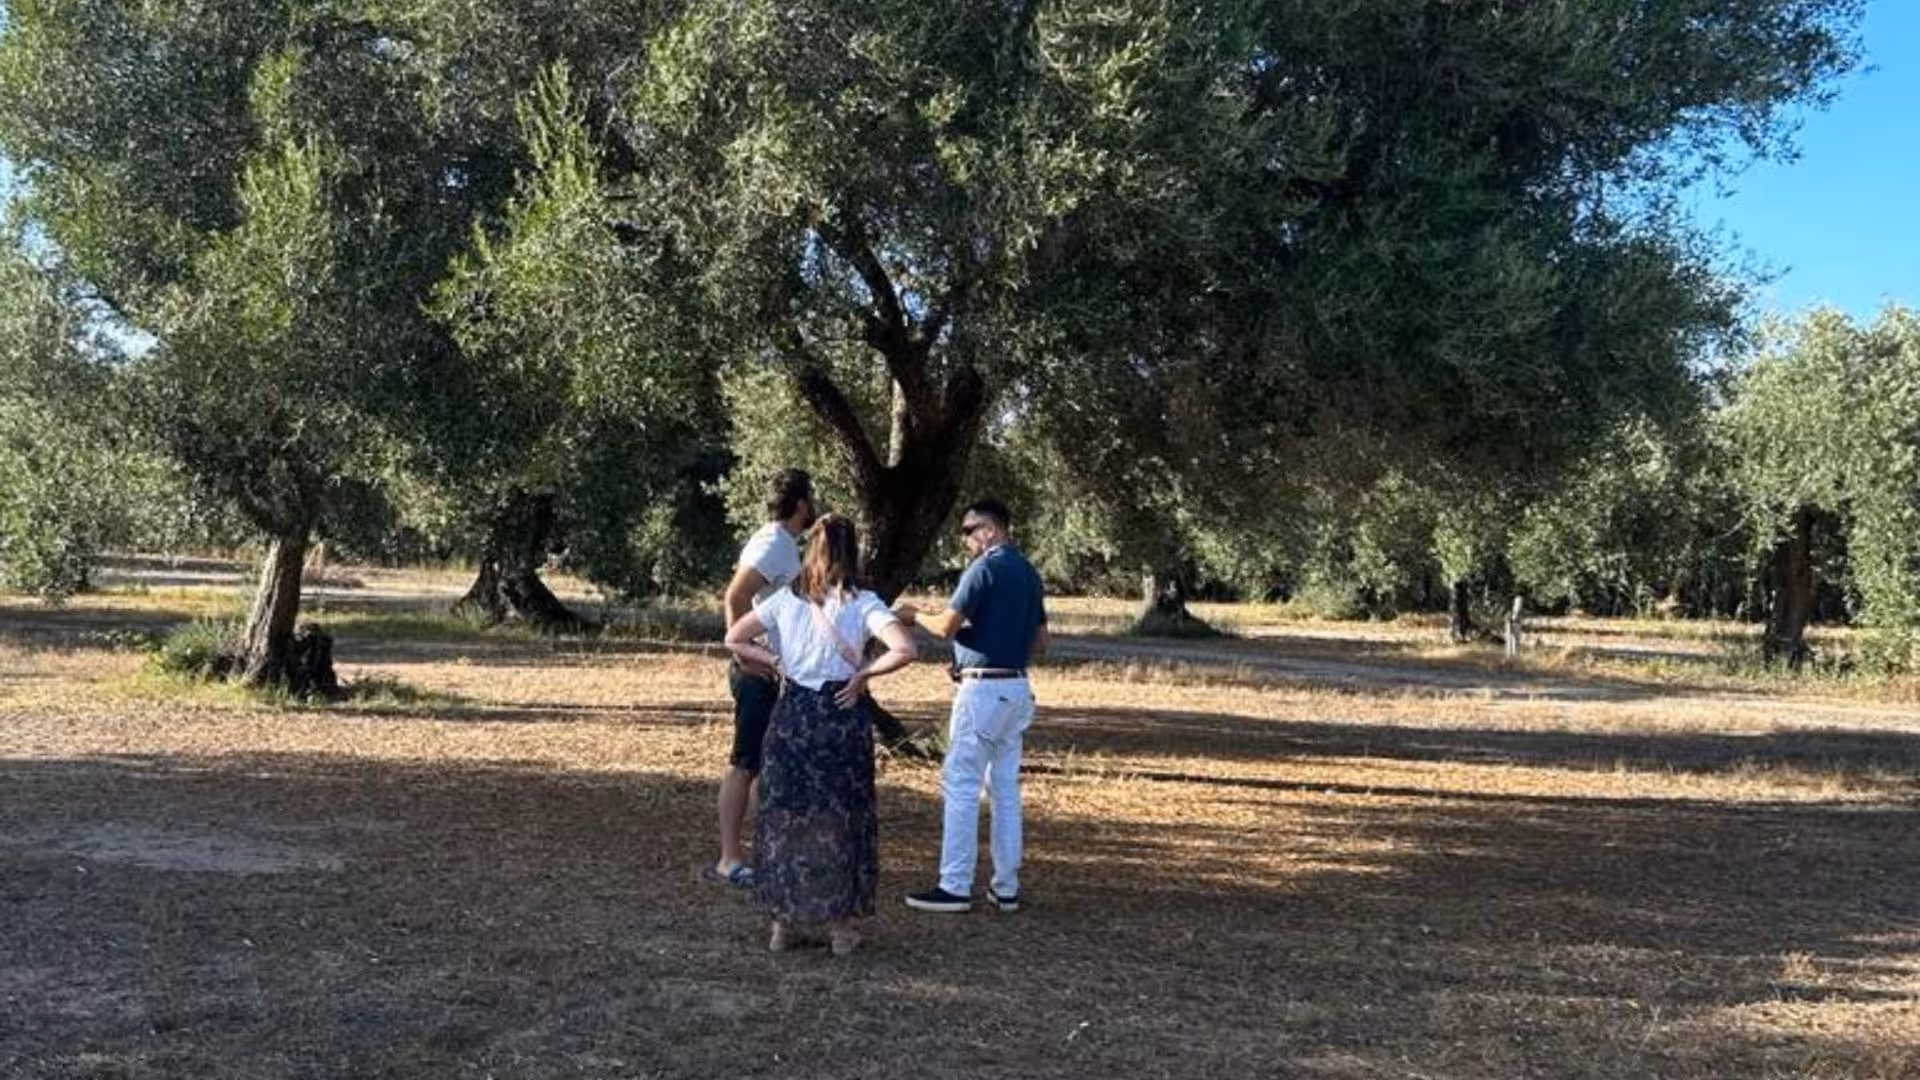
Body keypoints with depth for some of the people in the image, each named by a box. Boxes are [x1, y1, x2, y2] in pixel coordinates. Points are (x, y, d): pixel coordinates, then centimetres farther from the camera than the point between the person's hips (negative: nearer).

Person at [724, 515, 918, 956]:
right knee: (842, 816, 8)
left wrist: (778, 662, 7)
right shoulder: (863, 604, -7)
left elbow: (734, 639, 6)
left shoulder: (786, 599, 3)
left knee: (785, 813, 13)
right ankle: (843, 926, 14)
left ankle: (785, 921, 20)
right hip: (842, 713, -2)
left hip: (793, 712, 2)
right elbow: (904, 650, -19)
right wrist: (864, 672, -7)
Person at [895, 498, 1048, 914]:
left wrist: (914, 615, 4)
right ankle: (1006, 887, 14)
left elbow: (947, 626, -13)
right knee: (1006, 786, 11)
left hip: (983, 688, -8)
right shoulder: (1028, 572, 13)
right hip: (1017, 687, 8)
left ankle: (955, 887, -4)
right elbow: (1040, 640, 17)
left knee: (961, 784, -4)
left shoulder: (985, 568, -12)